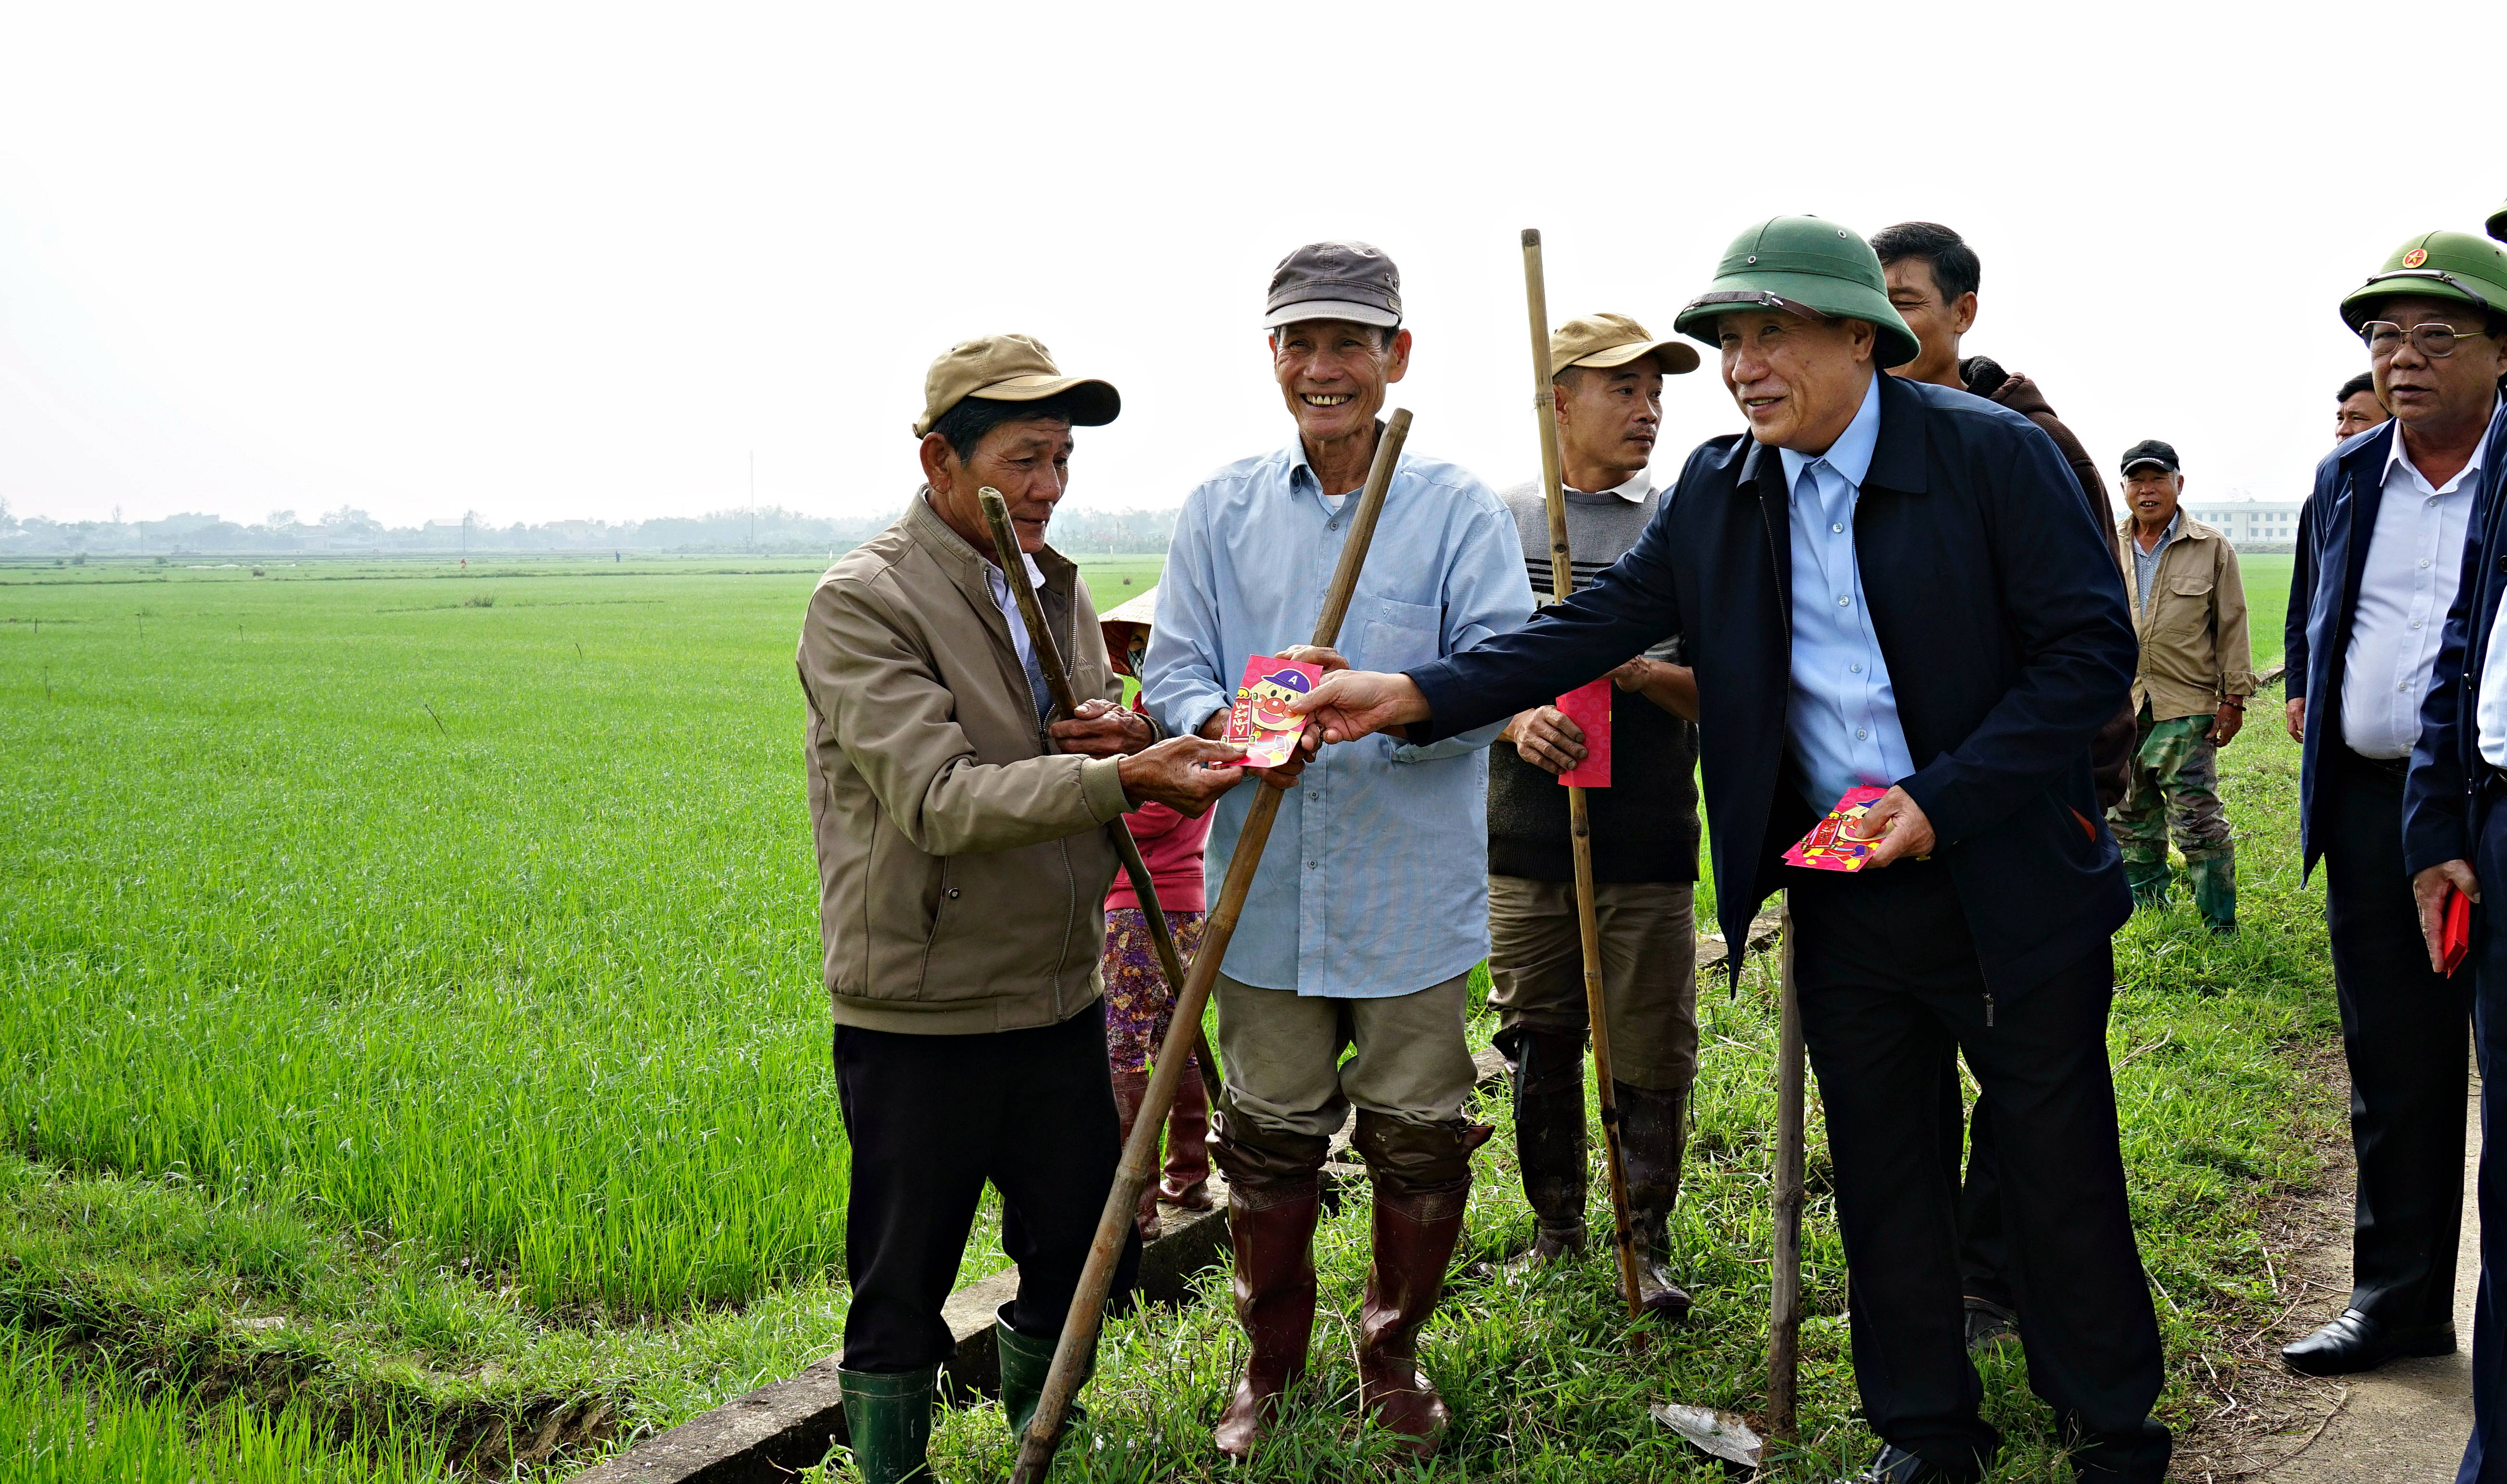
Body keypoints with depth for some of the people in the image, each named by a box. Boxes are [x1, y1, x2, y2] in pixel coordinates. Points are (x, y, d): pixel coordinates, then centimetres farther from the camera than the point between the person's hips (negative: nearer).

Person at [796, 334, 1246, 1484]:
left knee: (1089, 1254, 19)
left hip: (1061, 997, 7)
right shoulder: (862, 603, -15)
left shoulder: (1056, 588, 9)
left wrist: (1132, 733, -6)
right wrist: (1123, 777, -34)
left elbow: (1108, 758, 19)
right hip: (922, 1018, -7)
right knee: (902, 1291, 9)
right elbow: (940, 802, -25)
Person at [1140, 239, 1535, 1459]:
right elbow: (1172, 669, 3)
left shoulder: (1457, 508, -3)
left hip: (1414, 895, -2)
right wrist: (1226, 723, -21)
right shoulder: (1221, 509, 6)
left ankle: (1393, 1353, 33)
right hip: (1267, 893, 2)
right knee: (1267, 1140, 13)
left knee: (1417, 1141, 10)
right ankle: (1269, 1359, 33)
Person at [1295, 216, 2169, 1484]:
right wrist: (1417, 695, -14)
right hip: (1842, 902, 4)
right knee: (1883, 1183, 15)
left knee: (2062, 1176, 9)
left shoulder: (1997, 454, -11)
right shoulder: (1717, 491, 2)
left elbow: (2091, 648, -12)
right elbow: (1600, 621, -1)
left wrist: (1941, 801, -20)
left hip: (2008, 887, -4)